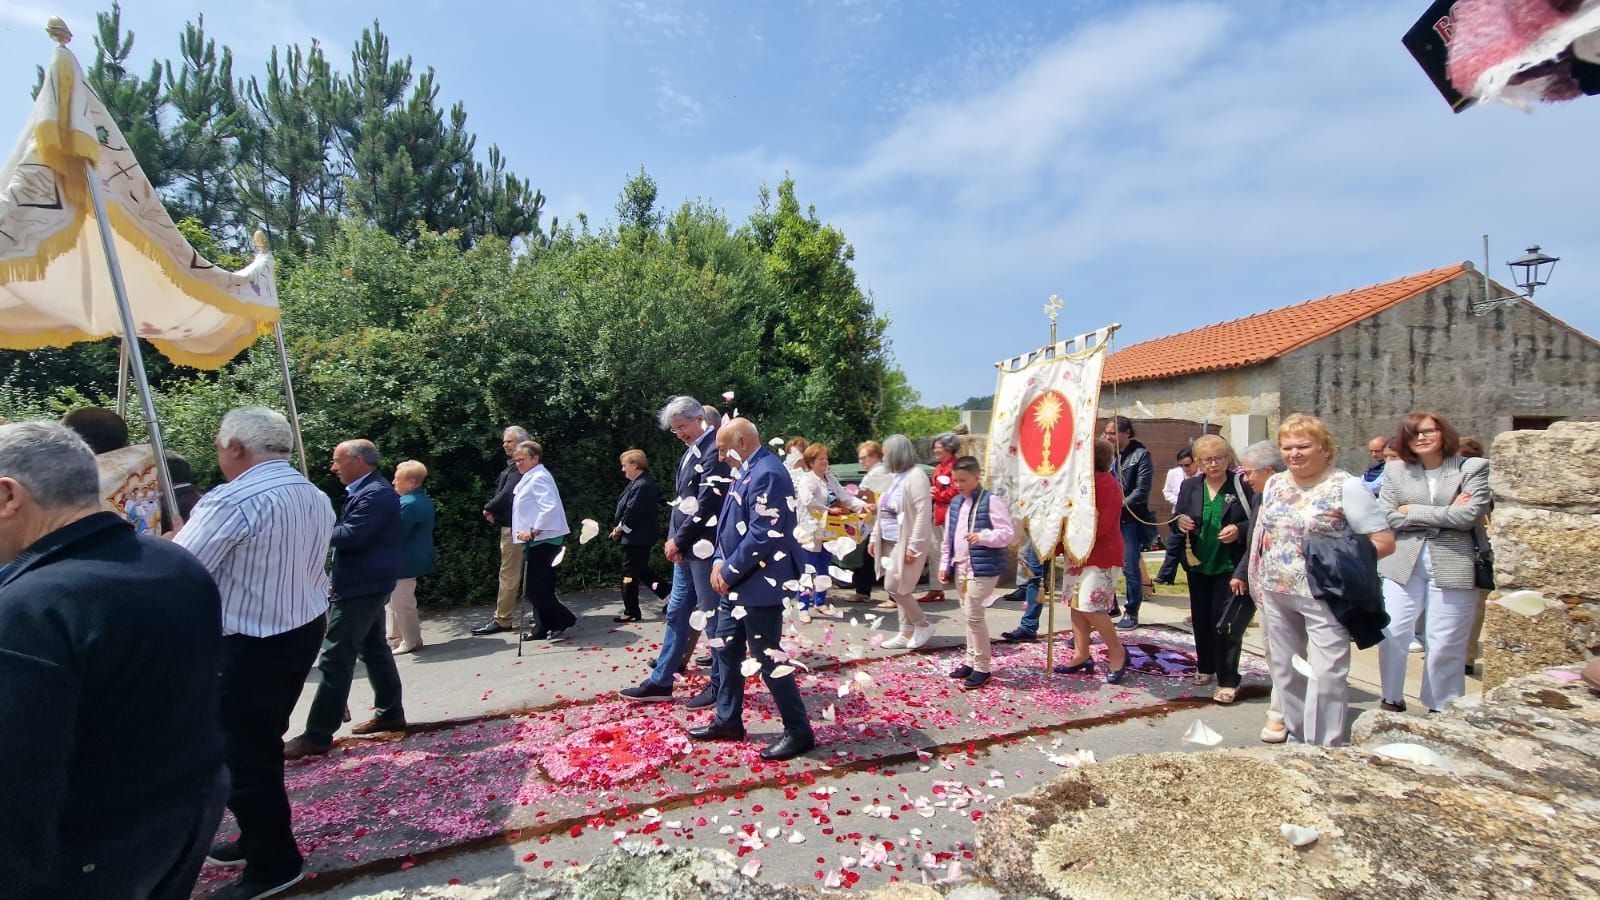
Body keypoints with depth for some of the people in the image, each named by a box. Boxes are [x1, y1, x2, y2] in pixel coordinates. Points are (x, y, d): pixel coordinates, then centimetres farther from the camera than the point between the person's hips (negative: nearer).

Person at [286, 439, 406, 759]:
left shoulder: (376, 494, -19)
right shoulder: (366, 491, 14)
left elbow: (351, 536, -27)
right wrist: (338, 583, 13)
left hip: (361, 588, -11)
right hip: (364, 585, 11)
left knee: (335, 658, -6)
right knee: (374, 649, 16)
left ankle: (317, 735, 1)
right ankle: (390, 713, 26)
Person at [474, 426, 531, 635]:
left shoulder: (520, 467, -16)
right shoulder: (512, 466, 16)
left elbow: (507, 495, -23)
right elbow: (500, 492, 18)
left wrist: (488, 508, -6)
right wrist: (493, 512, 0)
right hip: (510, 525, 10)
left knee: (508, 574, -4)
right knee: (525, 573, 13)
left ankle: (502, 620, 3)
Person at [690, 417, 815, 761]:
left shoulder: (767, 473, -20)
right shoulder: (747, 471, 12)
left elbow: (762, 536, -25)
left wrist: (729, 572, -16)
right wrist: (720, 562, 2)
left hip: (760, 585, -10)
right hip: (737, 583, 10)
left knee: (769, 659, 0)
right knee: (726, 652, 18)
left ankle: (799, 731, 16)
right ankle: (728, 721, 34)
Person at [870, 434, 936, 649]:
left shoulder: (916, 476, -14)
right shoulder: (896, 477, 14)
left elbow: (923, 513, -20)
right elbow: (884, 512, 20)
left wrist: (913, 546, -22)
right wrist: (874, 537, 16)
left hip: (906, 543, -9)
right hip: (891, 543, 9)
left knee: (894, 587, -8)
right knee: (899, 589, 11)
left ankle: (923, 625, 10)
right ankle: (906, 633, 20)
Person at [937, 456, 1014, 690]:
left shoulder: (991, 501, -11)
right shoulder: (955, 503, 11)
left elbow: (1007, 534, -16)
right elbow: (948, 537, 16)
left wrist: (982, 536, -31)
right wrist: (944, 565, 13)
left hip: (983, 568, -7)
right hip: (960, 568, 8)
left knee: (974, 615, -6)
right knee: (968, 615, 14)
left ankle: (982, 668, 7)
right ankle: (971, 661, 26)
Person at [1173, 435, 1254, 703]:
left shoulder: (1242, 485, -7)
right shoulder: (1189, 486, 5)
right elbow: (1176, 519, 11)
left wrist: (1239, 530, -22)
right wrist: (1179, 522, -11)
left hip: (1230, 566, -4)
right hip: (1197, 564, 4)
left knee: (1224, 622, -5)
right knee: (1201, 619, 15)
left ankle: (1228, 681, 8)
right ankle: (1206, 668, 34)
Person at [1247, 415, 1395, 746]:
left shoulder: (1345, 486, -9)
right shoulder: (1275, 483, 8)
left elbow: (1385, 541, -11)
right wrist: (1258, 579, 13)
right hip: (1276, 594, 6)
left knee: (1326, 674, -5)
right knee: (1284, 668, 16)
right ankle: (1296, 733, 31)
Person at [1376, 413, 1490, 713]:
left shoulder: (1474, 468, 3)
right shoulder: (1395, 470, 7)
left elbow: (1470, 515, -10)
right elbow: (1385, 516, -3)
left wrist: (1413, 512, -7)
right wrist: (1446, 514, -7)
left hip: (1453, 567, -1)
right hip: (1403, 565, 1)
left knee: (1446, 645, 6)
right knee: (1391, 635, 1)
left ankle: (1441, 710, 22)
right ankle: (1392, 701, 19)